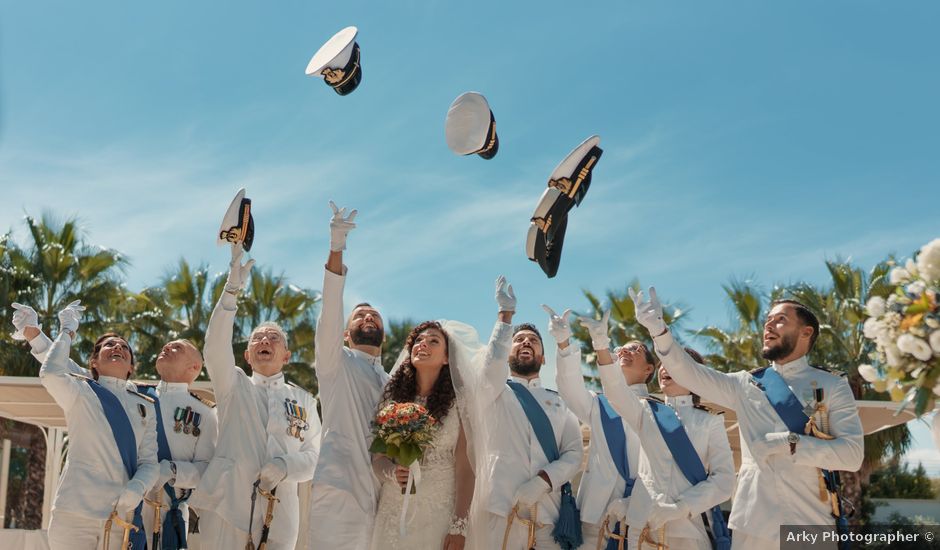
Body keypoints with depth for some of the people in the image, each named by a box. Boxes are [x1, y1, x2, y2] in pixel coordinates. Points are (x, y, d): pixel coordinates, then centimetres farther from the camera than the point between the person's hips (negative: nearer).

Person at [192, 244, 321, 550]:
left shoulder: (303, 400, 16)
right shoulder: (234, 386, 12)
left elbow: (313, 456, 10)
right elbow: (216, 349, -6)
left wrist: (286, 466, -13)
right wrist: (232, 289, -17)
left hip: (280, 516, 2)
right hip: (228, 507, -1)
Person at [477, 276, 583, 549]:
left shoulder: (559, 402, 18)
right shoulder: (494, 393, 11)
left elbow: (574, 453, 6)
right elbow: (493, 362, -12)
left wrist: (542, 481, -11)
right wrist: (506, 313, -17)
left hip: (550, 514, 3)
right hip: (501, 510, -2)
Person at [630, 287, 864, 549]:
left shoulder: (832, 386, 2)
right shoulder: (745, 384, 10)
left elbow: (852, 453, -8)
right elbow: (690, 374, -1)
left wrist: (789, 443, -18)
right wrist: (658, 329, -15)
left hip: (810, 524, -2)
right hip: (753, 523, 2)